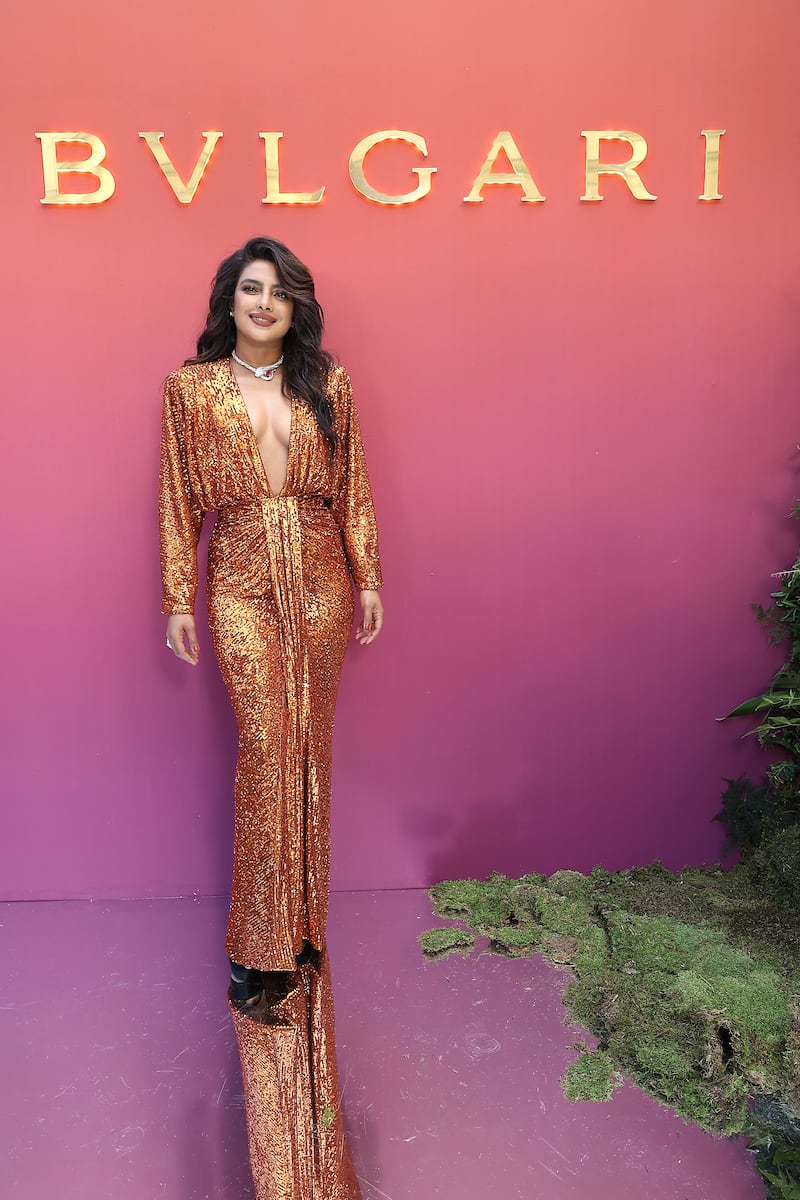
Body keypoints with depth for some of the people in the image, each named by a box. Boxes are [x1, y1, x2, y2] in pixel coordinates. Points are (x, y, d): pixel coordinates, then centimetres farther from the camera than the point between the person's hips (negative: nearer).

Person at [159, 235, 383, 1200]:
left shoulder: (328, 384, 8)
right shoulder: (190, 388, 4)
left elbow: (353, 489, 9)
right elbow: (179, 499, 4)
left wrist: (367, 578, 7)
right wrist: (178, 599, 1)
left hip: (319, 582, 2)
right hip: (241, 586, -2)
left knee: (305, 748, 7)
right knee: (267, 746, -10)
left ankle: (295, 926, 25)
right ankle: (267, 950, 2)